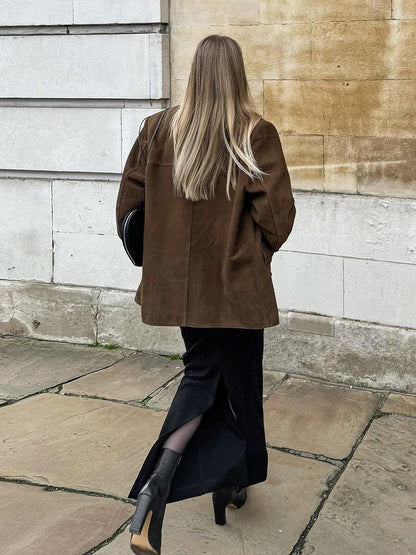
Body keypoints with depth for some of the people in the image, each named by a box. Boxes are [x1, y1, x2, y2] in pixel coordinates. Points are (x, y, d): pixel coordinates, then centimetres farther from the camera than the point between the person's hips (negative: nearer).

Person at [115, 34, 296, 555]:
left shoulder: (158, 129, -2)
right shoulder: (257, 135, -11)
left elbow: (128, 204, 2)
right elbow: (277, 217, -13)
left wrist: (159, 253, 18)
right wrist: (258, 251, 8)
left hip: (179, 280, 3)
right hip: (236, 285, -3)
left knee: (201, 373, 19)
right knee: (238, 380, 14)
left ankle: (158, 479, 9)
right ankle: (234, 478, 28)